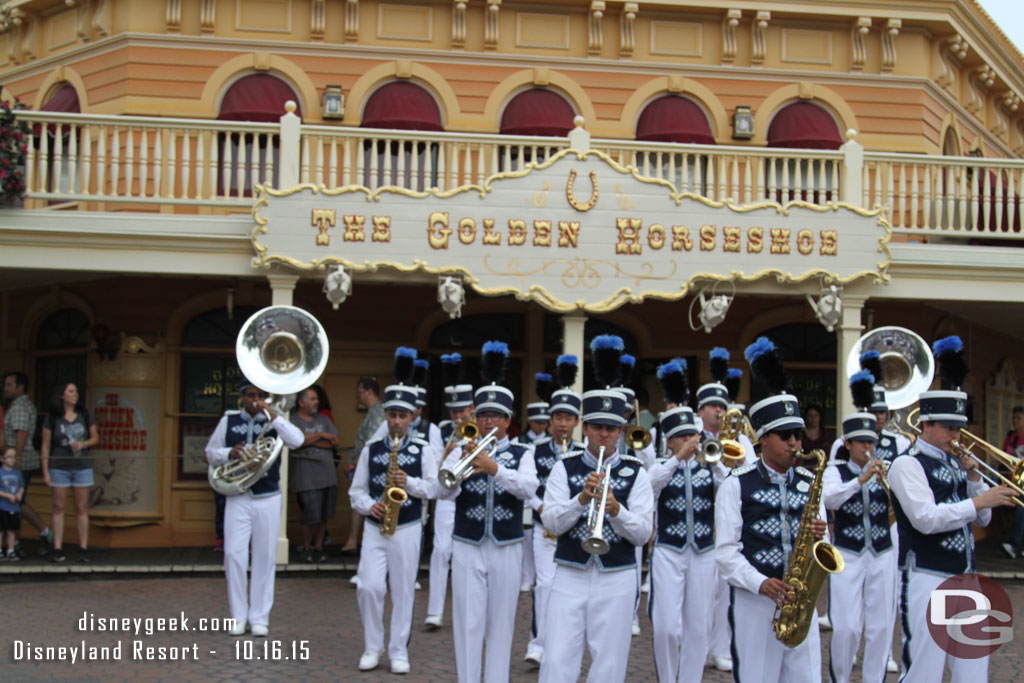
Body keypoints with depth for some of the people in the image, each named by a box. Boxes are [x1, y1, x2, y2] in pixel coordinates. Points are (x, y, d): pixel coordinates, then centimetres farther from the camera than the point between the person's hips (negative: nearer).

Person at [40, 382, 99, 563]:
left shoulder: (84, 416, 5)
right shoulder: (52, 418, -1)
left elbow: (95, 438, 11)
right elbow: (46, 445, 0)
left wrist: (83, 443, -10)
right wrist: (45, 471, -5)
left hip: (82, 467, 2)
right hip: (59, 467, -1)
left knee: (81, 508, 3)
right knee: (58, 507, 1)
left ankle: (83, 549, 6)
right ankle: (57, 549, 5)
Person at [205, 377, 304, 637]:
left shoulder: (273, 422, 2)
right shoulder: (228, 421, 6)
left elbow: (297, 441, -15)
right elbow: (210, 453, 12)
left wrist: (273, 415, -17)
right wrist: (229, 453, -9)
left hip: (268, 499, -1)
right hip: (237, 498, 1)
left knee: (265, 557, 3)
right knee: (234, 555, -4)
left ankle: (259, 618, 11)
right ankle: (238, 617, 9)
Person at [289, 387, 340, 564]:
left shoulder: (323, 419, 16)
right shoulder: (293, 421, -1)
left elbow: (335, 441, 5)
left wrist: (311, 441, -7)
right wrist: (321, 436, -7)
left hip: (328, 474, 5)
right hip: (306, 476, -5)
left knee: (324, 515, 6)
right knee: (311, 516, -7)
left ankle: (318, 547, 17)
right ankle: (307, 548, 11)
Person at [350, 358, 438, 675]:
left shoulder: (423, 449, 1)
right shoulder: (371, 449, 6)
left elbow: (434, 486, -2)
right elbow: (356, 490, 6)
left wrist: (409, 482, -18)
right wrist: (368, 506, -13)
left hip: (407, 529, -1)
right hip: (374, 528, 1)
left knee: (403, 590, 3)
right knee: (369, 587, -7)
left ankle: (398, 651, 14)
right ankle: (372, 647, 12)